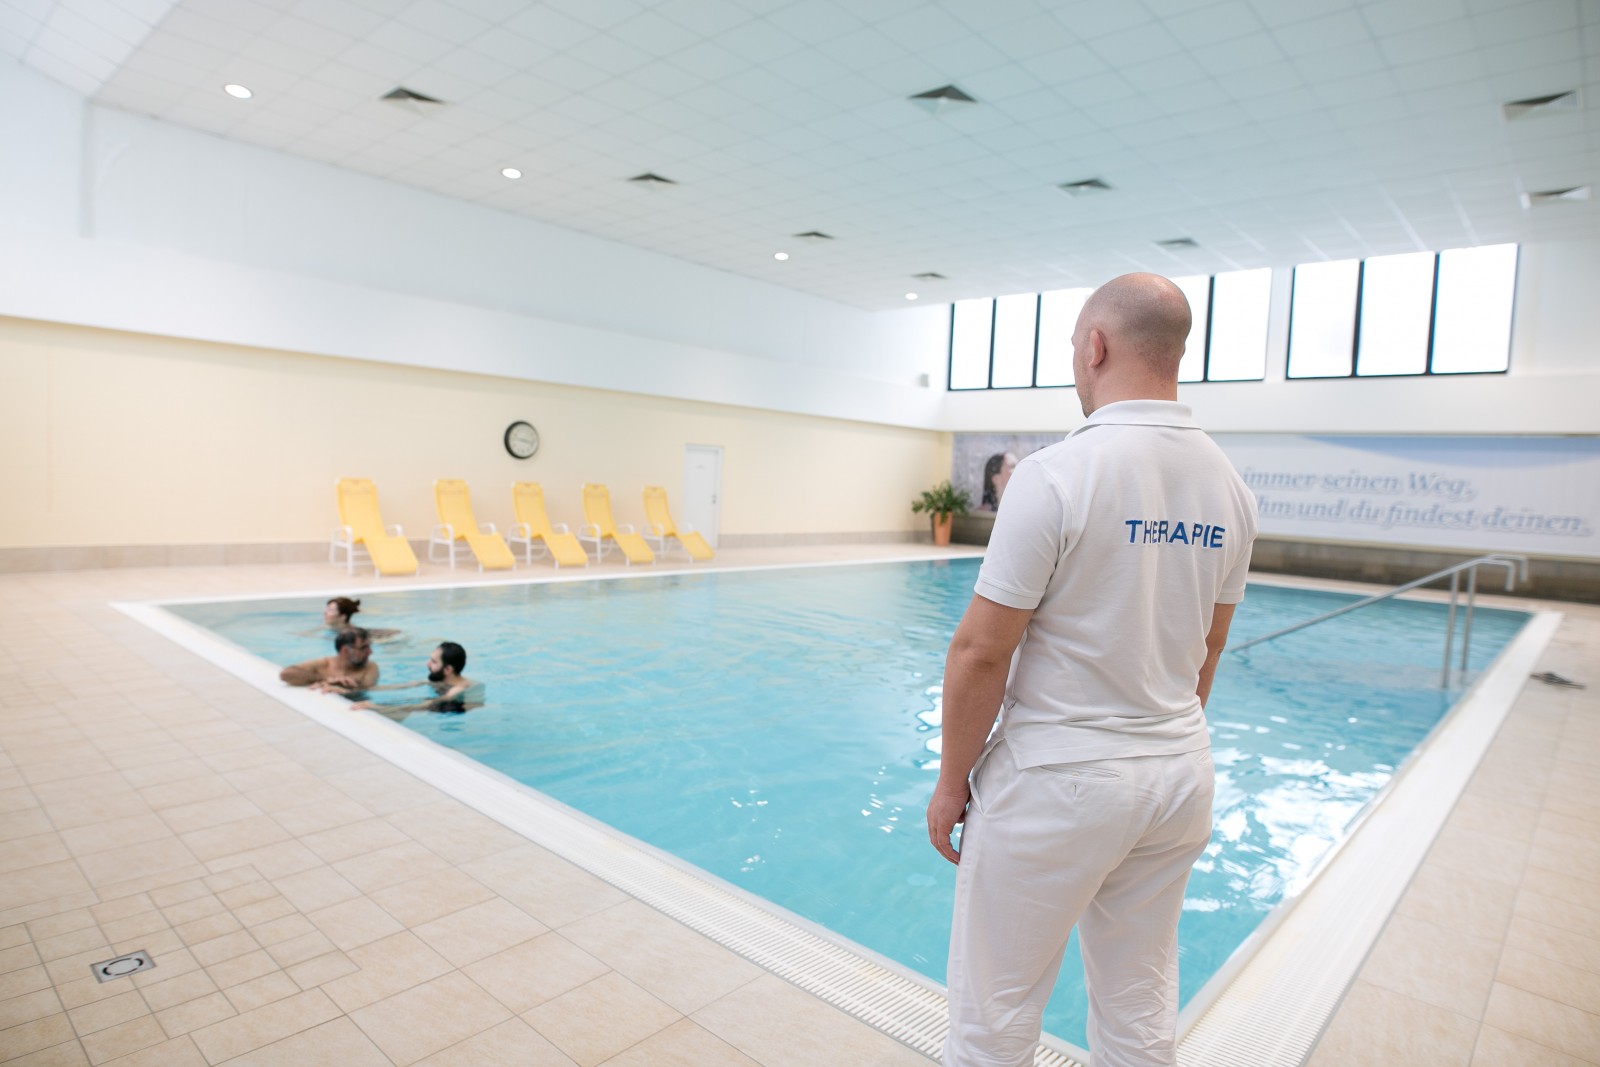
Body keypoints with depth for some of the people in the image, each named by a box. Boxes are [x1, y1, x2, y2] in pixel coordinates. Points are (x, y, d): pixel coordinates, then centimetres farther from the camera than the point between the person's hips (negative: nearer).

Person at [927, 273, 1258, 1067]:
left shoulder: (1057, 474, -19)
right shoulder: (1229, 485, 3)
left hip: (1056, 783, -7)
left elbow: (981, 653, -17)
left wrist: (951, 782, -5)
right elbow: (1204, 655, 12)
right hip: (1180, 777, 7)